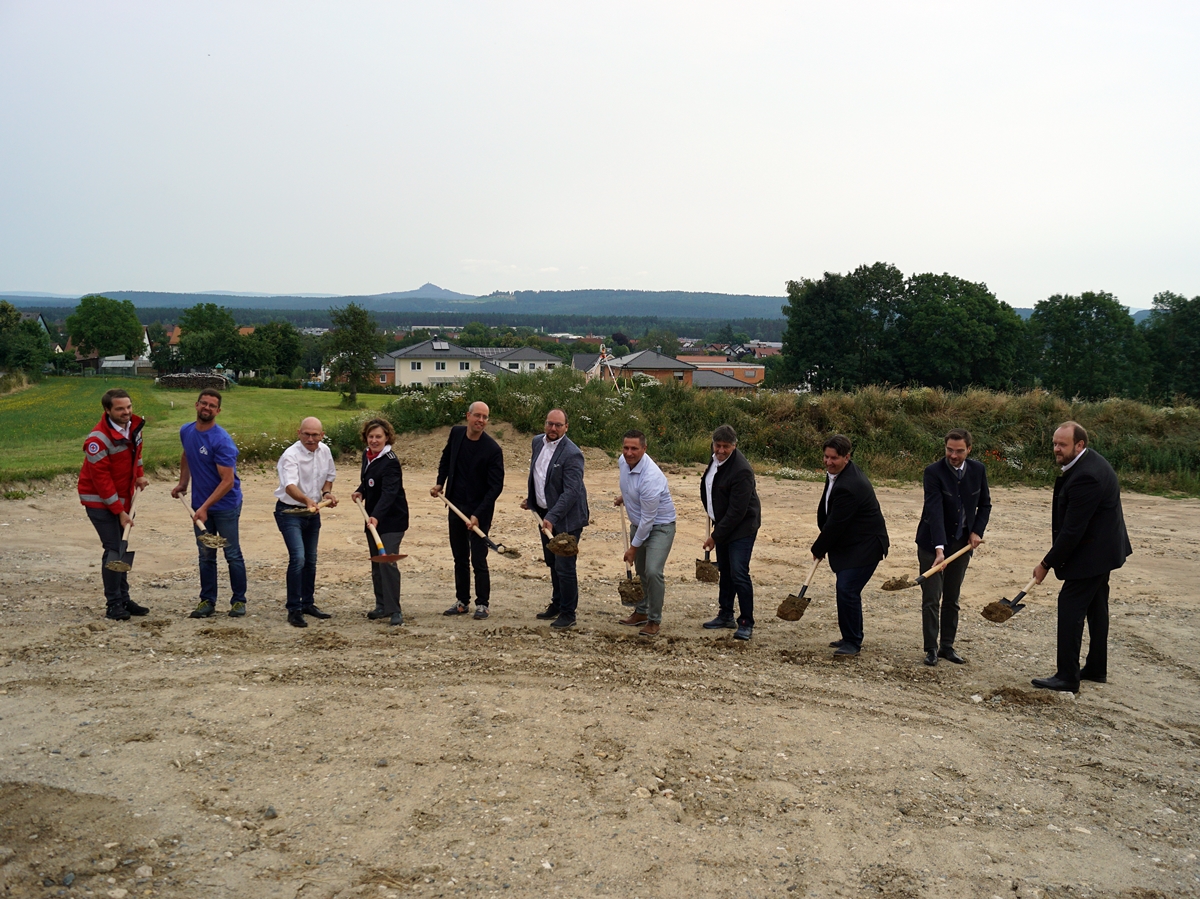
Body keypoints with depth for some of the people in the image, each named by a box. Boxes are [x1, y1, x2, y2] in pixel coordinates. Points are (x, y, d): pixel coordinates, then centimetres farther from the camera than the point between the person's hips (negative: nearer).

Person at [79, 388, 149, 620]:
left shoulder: (134, 425, -3)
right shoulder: (98, 439, -25)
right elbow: (101, 479, -23)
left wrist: (139, 475, 6)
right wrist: (119, 511, -21)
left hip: (123, 498, 8)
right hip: (100, 501, -8)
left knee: (122, 548, 14)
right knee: (113, 549, -9)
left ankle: (123, 599, 23)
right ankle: (113, 605, 0)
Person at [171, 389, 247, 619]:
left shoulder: (222, 440, -20)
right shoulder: (186, 431, 1)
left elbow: (228, 481, -22)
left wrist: (205, 507, -24)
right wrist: (183, 483, 15)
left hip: (225, 505, -6)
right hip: (200, 504, 6)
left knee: (232, 554, 3)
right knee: (206, 555, 11)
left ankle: (238, 600, 14)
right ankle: (207, 601, 19)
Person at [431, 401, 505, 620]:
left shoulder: (493, 449, -16)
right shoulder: (456, 433, -1)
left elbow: (496, 486, -15)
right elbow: (446, 458, 20)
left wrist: (478, 515, -20)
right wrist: (440, 483, 9)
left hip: (479, 511, -5)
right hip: (455, 506, 5)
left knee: (478, 559, -2)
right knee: (460, 558, 13)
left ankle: (482, 604, 10)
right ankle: (462, 601, 23)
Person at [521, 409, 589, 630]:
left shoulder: (571, 454, -21)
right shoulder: (538, 442, 4)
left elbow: (571, 492, -25)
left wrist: (552, 517, -30)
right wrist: (530, 497, 17)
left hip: (566, 518, -8)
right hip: (545, 513, 8)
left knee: (564, 567, -4)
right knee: (552, 563, 19)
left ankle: (568, 614, 9)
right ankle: (557, 604, 34)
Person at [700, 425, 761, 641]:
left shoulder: (741, 471, -27)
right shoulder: (716, 458, 1)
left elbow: (737, 512, -26)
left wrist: (715, 536, -21)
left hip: (742, 528, -9)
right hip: (723, 525, 9)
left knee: (739, 574, -11)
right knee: (724, 571, 16)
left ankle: (746, 623, -2)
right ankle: (726, 615, 28)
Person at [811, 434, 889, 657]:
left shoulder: (848, 486, -28)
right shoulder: (837, 473, 4)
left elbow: (835, 524, -23)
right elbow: (825, 512, 16)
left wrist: (818, 550, -9)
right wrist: (822, 545, 12)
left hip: (865, 546, -10)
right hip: (849, 544, 10)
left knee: (847, 590, -14)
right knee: (846, 590, 15)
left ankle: (852, 642, -2)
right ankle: (851, 637, 28)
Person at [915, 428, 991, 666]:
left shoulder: (978, 470, -3)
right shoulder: (934, 472, -18)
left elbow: (985, 504, 11)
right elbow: (934, 510, -27)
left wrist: (977, 531, -4)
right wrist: (939, 548, -36)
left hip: (962, 543, 4)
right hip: (932, 543, -4)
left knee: (952, 599, 12)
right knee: (931, 599, -3)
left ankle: (947, 646, 21)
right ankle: (931, 649, 7)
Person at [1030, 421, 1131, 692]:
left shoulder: (1085, 476, -29)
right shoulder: (1091, 461, 4)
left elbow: (1072, 530, -27)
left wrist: (1047, 563, -20)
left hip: (1091, 552, -11)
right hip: (1104, 547, 11)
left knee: (1071, 607, -7)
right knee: (1095, 607, 19)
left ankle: (1067, 677, -3)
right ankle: (1096, 668, 31)